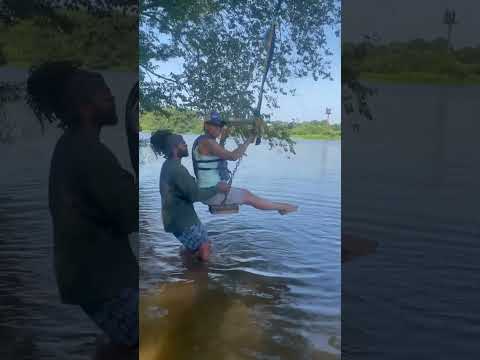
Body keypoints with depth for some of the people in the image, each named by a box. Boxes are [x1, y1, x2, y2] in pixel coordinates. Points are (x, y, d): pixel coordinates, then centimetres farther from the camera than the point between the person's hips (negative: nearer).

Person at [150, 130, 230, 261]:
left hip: (178, 216, 10)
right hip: (181, 219, -10)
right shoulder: (177, 169, -24)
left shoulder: (169, 166, 9)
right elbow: (195, 195, -26)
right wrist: (217, 188, -15)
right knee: (204, 249, -1)